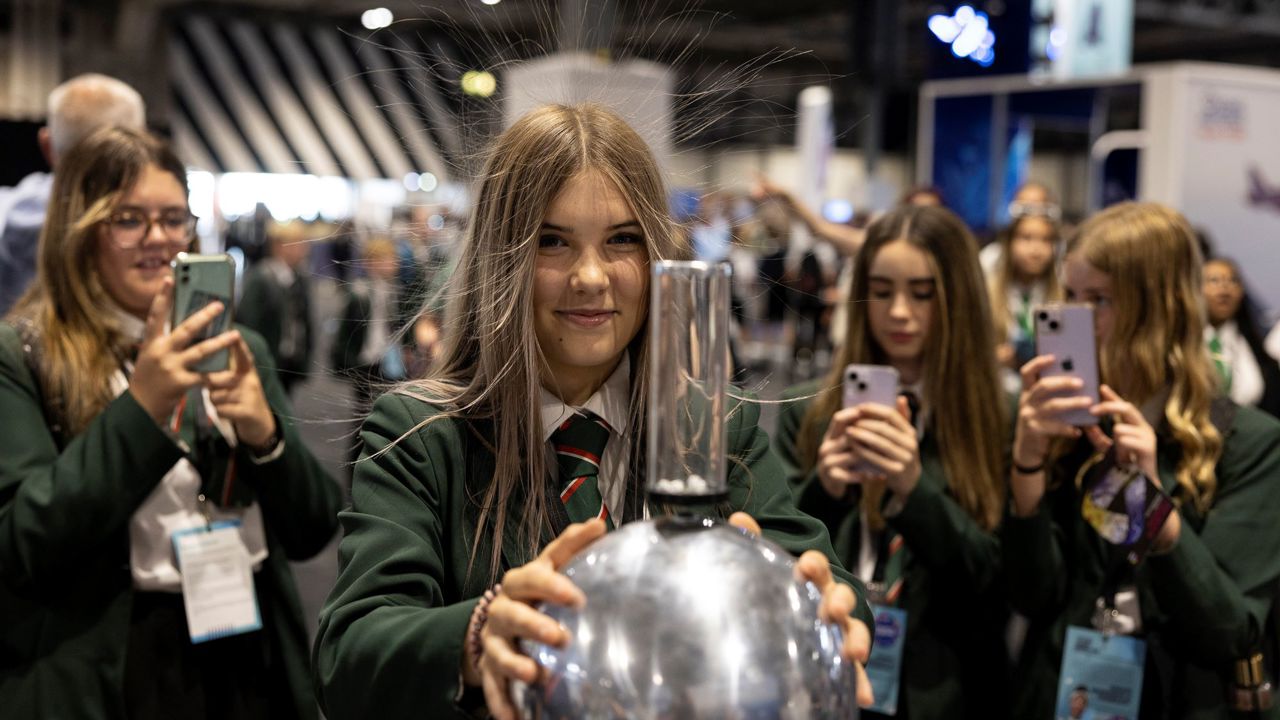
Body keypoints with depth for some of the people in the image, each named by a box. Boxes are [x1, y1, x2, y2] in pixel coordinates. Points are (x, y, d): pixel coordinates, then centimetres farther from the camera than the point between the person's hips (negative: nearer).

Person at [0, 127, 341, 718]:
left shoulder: (238, 349, 6)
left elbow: (311, 534, 4)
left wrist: (267, 436, -15)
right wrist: (139, 407, -22)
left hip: (250, 658, 4)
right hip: (105, 673, -4)